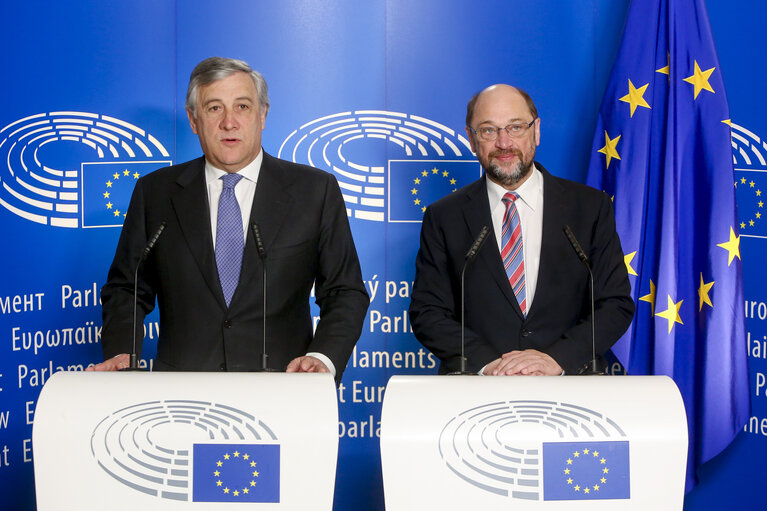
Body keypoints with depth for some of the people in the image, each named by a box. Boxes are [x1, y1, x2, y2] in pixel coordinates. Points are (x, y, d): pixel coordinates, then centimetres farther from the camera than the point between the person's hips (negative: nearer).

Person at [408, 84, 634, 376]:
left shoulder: (592, 207, 9)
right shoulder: (443, 218, 9)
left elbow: (617, 305, 6)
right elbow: (426, 313, 5)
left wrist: (557, 358, -10)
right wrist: (486, 363, -12)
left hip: (569, 386, 0)